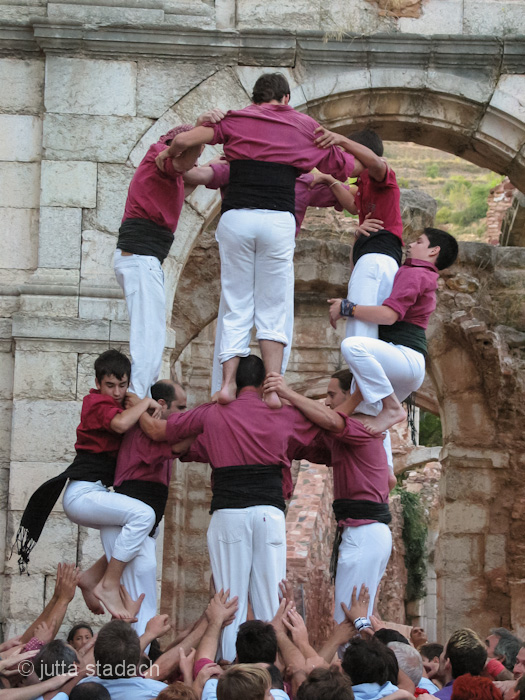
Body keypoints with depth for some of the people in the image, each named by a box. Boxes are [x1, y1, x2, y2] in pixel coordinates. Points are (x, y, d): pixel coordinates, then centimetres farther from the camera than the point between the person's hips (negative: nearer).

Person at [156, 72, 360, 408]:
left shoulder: (235, 119, 14)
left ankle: (228, 383, -6)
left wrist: (168, 153, 24)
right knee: (273, 311, 5)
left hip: (235, 217, 1)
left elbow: (186, 139, 3)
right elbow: (345, 167, 22)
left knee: (236, 309, 7)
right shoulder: (304, 125, 16)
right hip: (278, 219, -1)